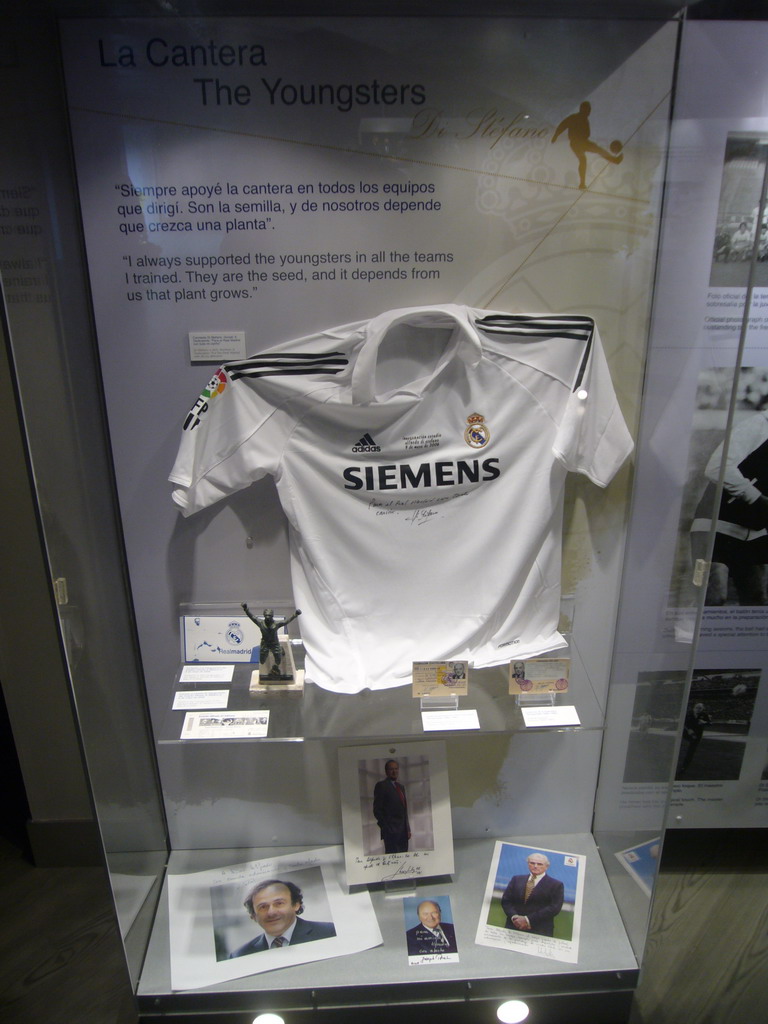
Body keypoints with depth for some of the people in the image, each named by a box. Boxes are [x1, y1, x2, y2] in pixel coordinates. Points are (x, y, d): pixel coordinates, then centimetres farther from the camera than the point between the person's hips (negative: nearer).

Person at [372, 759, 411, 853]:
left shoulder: (401, 787, 20)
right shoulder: (381, 785, -2)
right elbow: (377, 810, -6)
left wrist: (408, 829, 14)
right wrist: (385, 827, -12)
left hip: (403, 831, 7)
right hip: (391, 831, -6)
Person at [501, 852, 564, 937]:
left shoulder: (556, 885, 2)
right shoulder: (516, 879, 12)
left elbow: (554, 908, -8)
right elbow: (506, 901, 9)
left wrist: (528, 920, -13)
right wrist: (514, 916, -11)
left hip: (539, 931, -3)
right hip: (513, 927, 3)